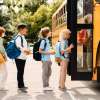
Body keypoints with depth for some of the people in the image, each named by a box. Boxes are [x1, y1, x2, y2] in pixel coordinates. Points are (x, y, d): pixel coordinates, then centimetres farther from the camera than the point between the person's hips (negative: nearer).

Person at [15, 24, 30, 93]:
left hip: (23, 57, 10)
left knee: (21, 72, 15)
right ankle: (20, 86, 0)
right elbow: (19, 48, -23)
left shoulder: (23, 37, 17)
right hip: (19, 57, -10)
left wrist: (27, 50, 6)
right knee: (20, 72, -5)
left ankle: (21, 85, 23)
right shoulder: (18, 37, -15)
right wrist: (26, 50, -15)